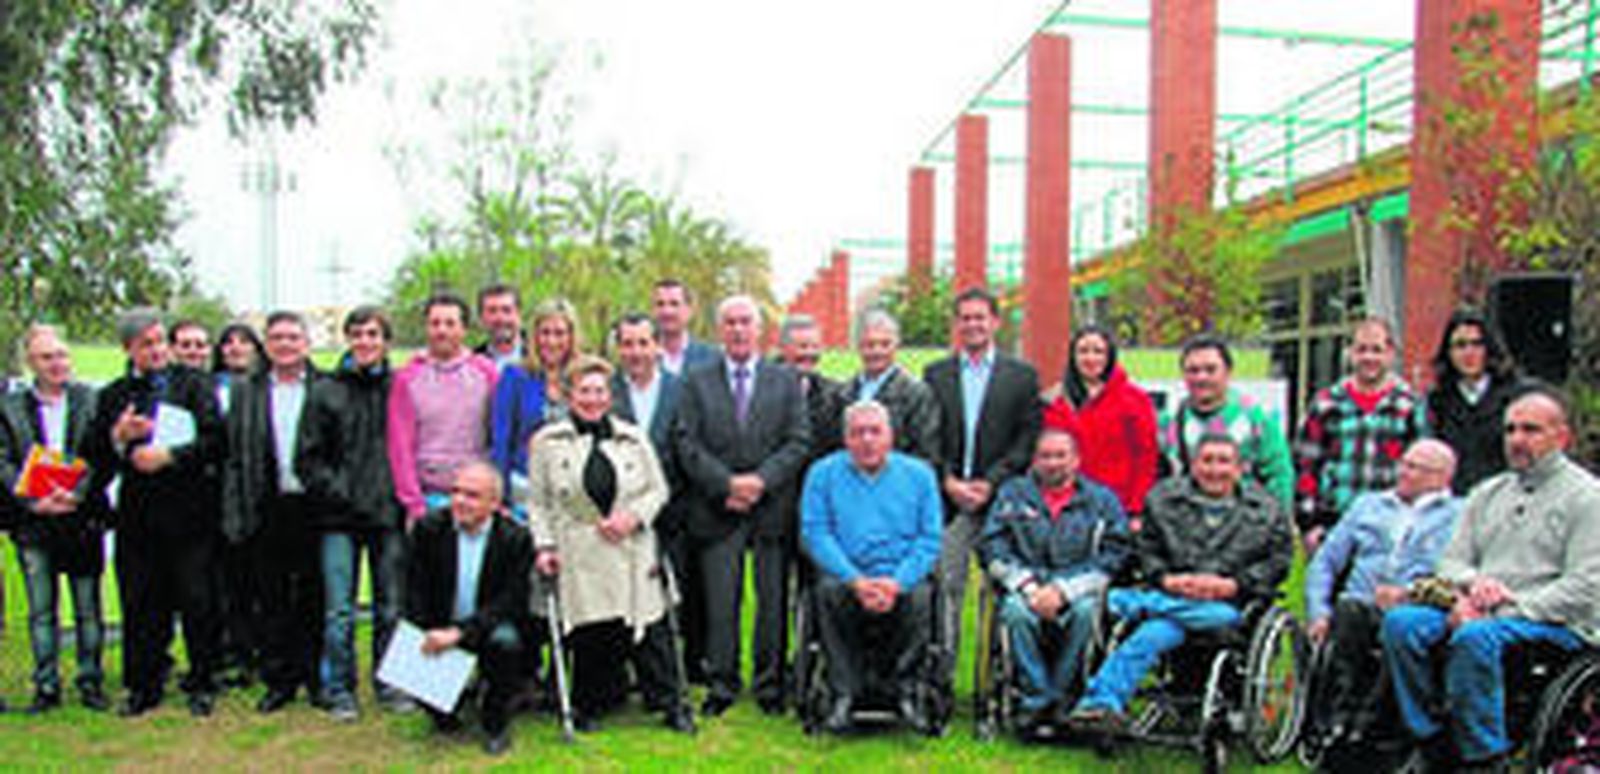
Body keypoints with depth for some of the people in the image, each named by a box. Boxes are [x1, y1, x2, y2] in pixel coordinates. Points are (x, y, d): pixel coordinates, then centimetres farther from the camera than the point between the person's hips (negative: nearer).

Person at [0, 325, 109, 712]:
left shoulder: (92, 400, 2)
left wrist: (77, 494, -15)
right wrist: (34, 502, -13)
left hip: (82, 518, -1)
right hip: (32, 522, 1)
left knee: (88, 608, 7)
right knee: (40, 611, 7)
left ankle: (91, 682, 17)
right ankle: (46, 686, 16)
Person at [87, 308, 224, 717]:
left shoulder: (195, 384, 4)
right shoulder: (113, 396, 13)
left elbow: (215, 440, -6)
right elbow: (95, 459, 9)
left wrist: (169, 456, -17)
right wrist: (117, 437, -10)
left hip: (188, 513, -2)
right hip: (137, 517, 3)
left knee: (197, 603, 2)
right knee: (141, 606, 7)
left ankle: (202, 684, 15)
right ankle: (144, 686, 20)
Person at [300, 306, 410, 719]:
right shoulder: (327, 393, 5)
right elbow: (312, 458, 4)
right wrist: (339, 495, -7)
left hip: (389, 515, 1)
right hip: (340, 519, 0)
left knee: (391, 607, 8)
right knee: (339, 611, 1)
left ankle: (390, 684, 20)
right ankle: (339, 689, 14)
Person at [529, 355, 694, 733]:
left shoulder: (633, 438, 10)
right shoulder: (547, 441, 5)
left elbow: (658, 489, 12)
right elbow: (537, 501, 6)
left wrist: (634, 516, -6)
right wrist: (544, 545, -4)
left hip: (632, 553, 1)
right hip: (578, 557, -1)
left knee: (648, 627, -1)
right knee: (588, 635, 1)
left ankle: (670, 704, 11)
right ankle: (588, 706, 21)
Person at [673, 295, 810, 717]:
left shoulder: (785, 380, 10)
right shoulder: (697, 381, 9)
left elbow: (798, 441, 2)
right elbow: (686, 443, 0)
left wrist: (761, 480, -12)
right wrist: (726, 484, -11)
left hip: (772, 506, 1)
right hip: (716, 509, 0)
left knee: (773, 600, 4)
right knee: (719, 602, 1)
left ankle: (771, 686, 17)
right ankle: (720, 685, 13)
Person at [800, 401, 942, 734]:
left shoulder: (919, 473, 12)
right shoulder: (823, 473, 10)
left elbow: (930, 539, 3)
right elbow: (814, 533, -1)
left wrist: (897, 582, -14)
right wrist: (856, 580, -15)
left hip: (901, 578, 0)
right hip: (847, 574, 0)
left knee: (920, 595, -32)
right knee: (829, 590, -33)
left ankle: (905, 691, -15)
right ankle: (843, 693, -22)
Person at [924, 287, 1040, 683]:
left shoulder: (1022, 375, 8)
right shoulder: (935, 374, 13)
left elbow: (1028, 441, 1)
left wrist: (990, 482, -9)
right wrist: (948, 481, -6)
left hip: (999, 498, -1)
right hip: (948, 498, 1)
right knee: (946, 587, -1)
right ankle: (941, 673, 5)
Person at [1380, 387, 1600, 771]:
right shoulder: (1488, 492, 21)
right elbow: (1452, 560, 16)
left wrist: (1511, 609, -17)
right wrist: (1471, 583, -8)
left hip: (1555, 625, -6)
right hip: (1478, 613, 6)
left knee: (1475, 636, -37)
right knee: (1401, 621, -22)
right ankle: (1434, 742, -15)